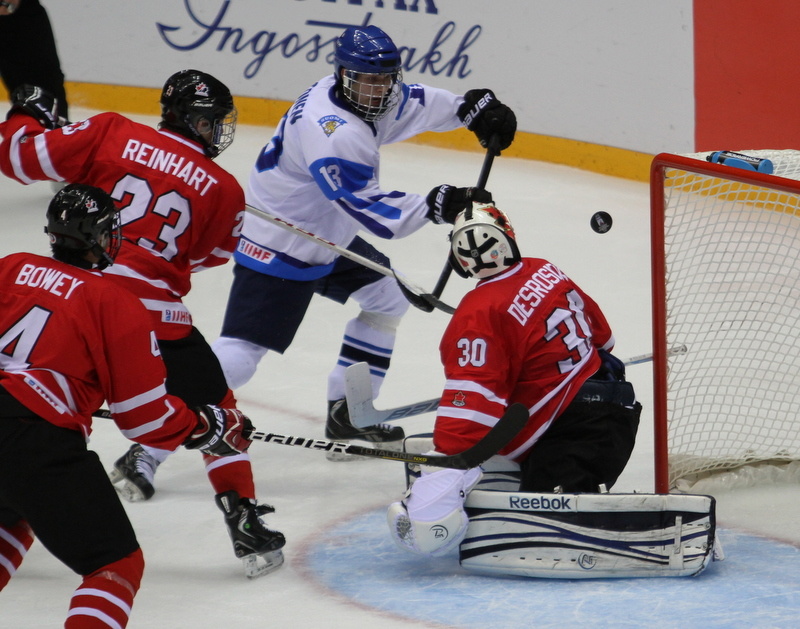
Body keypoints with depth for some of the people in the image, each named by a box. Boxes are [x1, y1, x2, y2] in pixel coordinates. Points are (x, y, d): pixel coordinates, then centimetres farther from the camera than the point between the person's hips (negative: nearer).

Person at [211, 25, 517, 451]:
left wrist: (473, 107, 5)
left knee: (387, 299, 19)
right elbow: (369, 210, -31)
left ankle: (347, 414, 24)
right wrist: (435, 206, -36)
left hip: (326, 235, 11)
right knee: (239, 355, -15)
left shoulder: (354, 97, -2)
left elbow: (413, 104, 15)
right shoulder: (334, 134, -31)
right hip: (278, 251, -10)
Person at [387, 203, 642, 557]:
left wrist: (445, 474, -30)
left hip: (577, 430, -10)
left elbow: (473, 402, -25)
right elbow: (600, 333, 25)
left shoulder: (480, 314, -15)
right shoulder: (546, 273, 10)